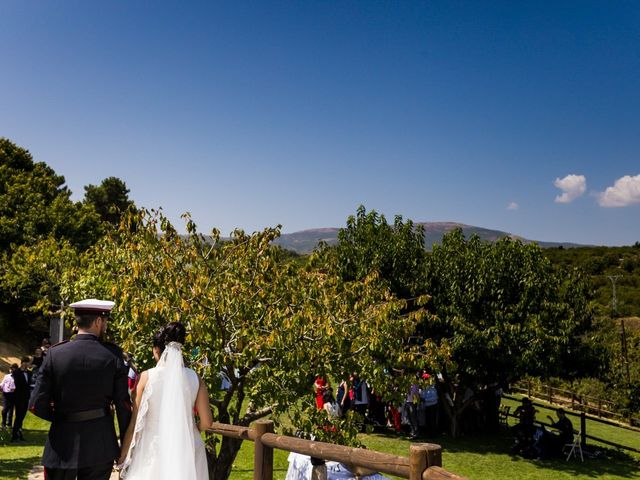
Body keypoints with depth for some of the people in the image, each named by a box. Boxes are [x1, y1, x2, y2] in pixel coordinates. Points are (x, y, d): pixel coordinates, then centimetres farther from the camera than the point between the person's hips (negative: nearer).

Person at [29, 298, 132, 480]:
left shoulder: (54, 354, -6)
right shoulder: (113, 355, -8)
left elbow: (37, 405, -8)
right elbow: (123, 405, -6)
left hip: (62, 447, 0)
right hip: (101, 447, 0)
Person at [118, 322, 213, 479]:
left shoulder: (147, 377, -7)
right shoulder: (194, 377, -2)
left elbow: (134, 423, -3)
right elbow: (206, 422, -1)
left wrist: (122, 456, 8)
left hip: (154, 450, -1)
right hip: (187, 450, 2)